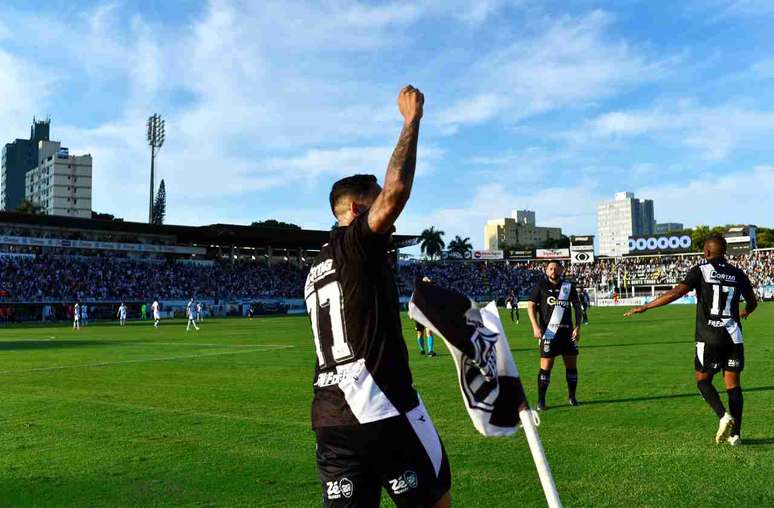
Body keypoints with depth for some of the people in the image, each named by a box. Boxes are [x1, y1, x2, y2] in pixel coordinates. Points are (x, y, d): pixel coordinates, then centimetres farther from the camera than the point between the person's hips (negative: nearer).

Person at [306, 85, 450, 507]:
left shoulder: (315, 272, 19)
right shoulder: (354, 243, -7)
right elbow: (396, 189, -20)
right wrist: (412, 119, -9)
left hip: (329, 416, 8)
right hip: (382, 408, -8)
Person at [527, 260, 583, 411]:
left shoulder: (569, 286, 9)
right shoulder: (541, 286, 1)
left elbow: (577, 306, 12)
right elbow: (530, 305, 0)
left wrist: (577, 327, 2)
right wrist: (535, 326, -11)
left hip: (567, 331, 3)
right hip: (548, 332, -3)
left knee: (571, 364, 7)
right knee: (546, 366, -6)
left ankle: (572, 396, 25)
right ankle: (541, 401, 2)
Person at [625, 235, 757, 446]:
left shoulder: (701, 270, -4)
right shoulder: (737, 274, 9)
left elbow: (676, 292, -15)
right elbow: (753, 302, 21)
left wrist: (645, 307, -12)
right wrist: (745, 312, 45)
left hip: (709, 337, -4)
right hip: (734, 337, 4)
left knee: (703, 380, 10)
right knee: (733, 384, 7)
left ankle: (723, 416, -11)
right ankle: (735, 434, 6)